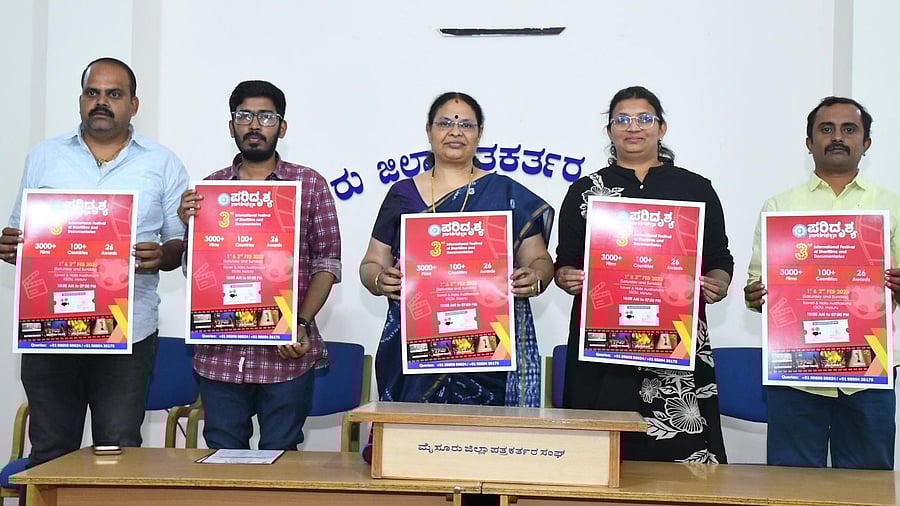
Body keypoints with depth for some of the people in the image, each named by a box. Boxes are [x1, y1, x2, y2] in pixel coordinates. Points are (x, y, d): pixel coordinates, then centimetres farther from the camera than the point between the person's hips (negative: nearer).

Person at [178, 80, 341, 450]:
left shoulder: (310, 184, 4)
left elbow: (327, 262, 2)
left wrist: (301, 323, -11)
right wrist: (188, 223, -7)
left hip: (286, 353, -2)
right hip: (219, 352, 2)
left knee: (280, 456, 5)